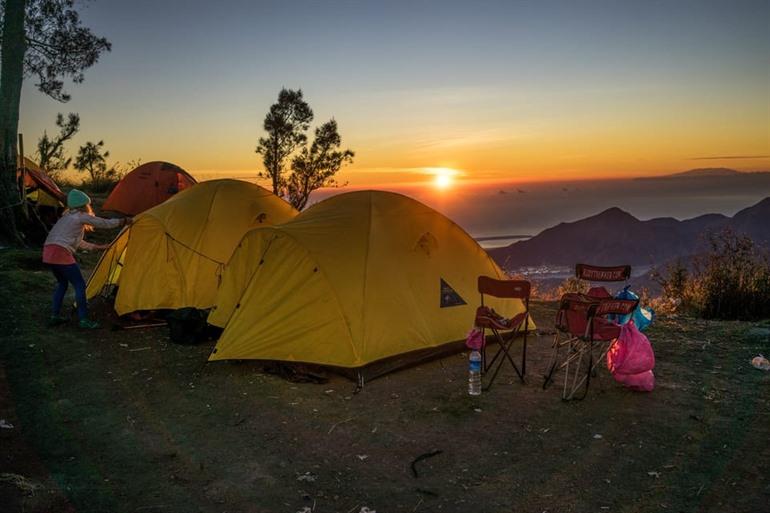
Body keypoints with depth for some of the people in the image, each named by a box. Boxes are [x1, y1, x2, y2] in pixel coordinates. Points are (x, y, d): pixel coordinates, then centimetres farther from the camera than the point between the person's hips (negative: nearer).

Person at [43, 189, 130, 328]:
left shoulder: (67, 217, 24)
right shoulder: (81, 216, -2)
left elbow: (76, 242, 31)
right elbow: (104, 223, 3)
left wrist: (97, 247, 37)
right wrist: (123, 221, 18)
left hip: (48, 253, 9)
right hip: (61, 254, -9)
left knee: (62, 283, 25)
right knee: (80, 285, -1)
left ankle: (55, 316, 26)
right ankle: (84, 320, 0)